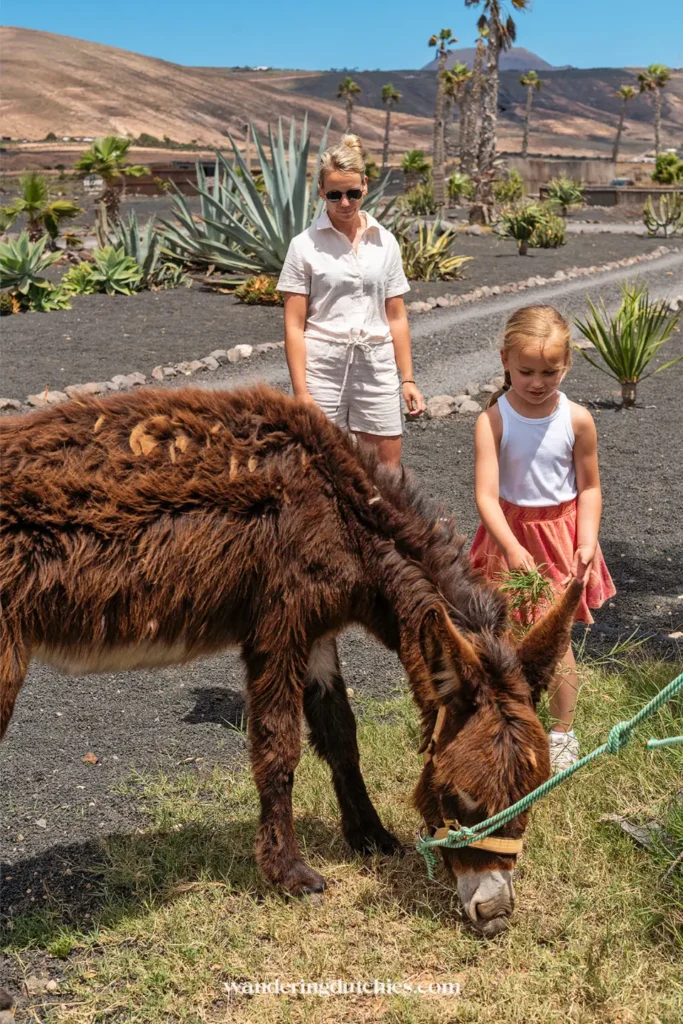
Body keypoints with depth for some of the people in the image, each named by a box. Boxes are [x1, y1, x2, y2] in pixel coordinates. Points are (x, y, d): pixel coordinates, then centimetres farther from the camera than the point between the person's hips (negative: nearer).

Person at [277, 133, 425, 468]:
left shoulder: (385, 242, 7)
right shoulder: (305, 245, -2)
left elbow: (396, 317, 10)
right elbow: (294, 325, -5)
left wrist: (407, 379, 6)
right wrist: (300, 391, -10)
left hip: (377, 367, 3)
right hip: (323, 366, -3)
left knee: (388, 466, 5)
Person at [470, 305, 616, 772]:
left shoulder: (577, 420, -11)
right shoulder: (493, 420, -16)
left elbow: (589, 488, 0)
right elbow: (486, 495, -22)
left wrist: (587, 542, -11)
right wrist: (513, 549, -32)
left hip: (559, 533, 0)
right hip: (508, 533, 1)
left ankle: (563, 732, 19)